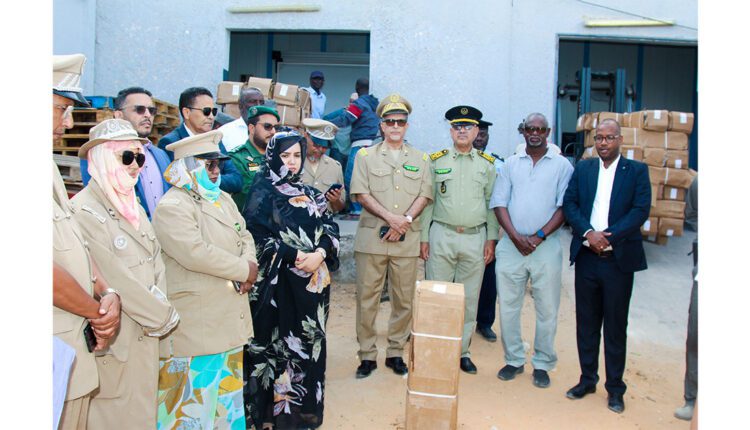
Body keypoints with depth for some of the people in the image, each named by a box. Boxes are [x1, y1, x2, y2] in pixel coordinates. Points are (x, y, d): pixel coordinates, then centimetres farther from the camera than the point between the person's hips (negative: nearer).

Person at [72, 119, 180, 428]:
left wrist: (159, 306, -8)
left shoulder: (134, 208, 10)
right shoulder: (84, 212, -17)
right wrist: (163, 317, -11)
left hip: (146, 336, 7)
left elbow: (157, 262, 8)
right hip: (115, 343, -7)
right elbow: (116, 280, -20)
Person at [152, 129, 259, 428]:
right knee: (197, 390, 1)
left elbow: (245, 238, 12)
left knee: (228, 386, 19)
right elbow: (196, 253, -26)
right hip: (196, 322, -8)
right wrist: (244, 270, -15)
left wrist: (248, 270, -10)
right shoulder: (171, 207, -15)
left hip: (230, 316, 8)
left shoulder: (223, 199, 13)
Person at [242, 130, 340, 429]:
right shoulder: (262, 191, -3)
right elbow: (255, 235, -12)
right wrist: (297, 256, -16)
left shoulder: (310, 193, 14)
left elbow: (330, 228, 9)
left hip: (314, 281, 6)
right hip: (279, 281, -5)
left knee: (310, 341, 10)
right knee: (281, 341, 0)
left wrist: (319, 253, -11)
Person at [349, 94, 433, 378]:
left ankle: (395, 353, 21)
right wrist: (390, 217, -14)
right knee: (367, 298, 2)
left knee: (404, 299, 6)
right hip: (371, 236, -1)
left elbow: (425, 195, 5)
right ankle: (367, 355, 14)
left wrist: (405, 220, -11)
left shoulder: (420, 159, 14)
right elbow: (361, 193, -2)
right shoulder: (365, 156, 8)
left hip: (407, 239, 2)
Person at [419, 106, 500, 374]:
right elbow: (427, 200, 4)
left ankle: (462, 350, 20)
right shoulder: (436, 161, 5)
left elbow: (492, 204, 8)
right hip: (441, 236, -1)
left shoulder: (487, 164, 8)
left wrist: (491, 239, 2)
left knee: (469, 298, 7)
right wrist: (423, 238, -1)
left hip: (475, 238, 1)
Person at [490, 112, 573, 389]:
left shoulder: (562, 165, 5)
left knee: (547, 309, 4)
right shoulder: (510, 164, 11)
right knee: (508, 306, 6)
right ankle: (514, 360, 21)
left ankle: (542, 364, 19)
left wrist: (539, 236, -12)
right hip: (511, 245, 2)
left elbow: (564, 207, -2)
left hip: (546, 246, -2)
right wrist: (515, 236, -9)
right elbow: (499, 203, 5)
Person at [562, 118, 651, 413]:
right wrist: (588, 233, -13)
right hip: (586, 256, 3)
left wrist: (609, 236, -17)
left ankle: (615, 388, 20)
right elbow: (569, 204, 2)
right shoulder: (582, 168, 9)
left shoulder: (636, 170, 1)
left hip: (619, 258, -2)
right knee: (586, 322, 11)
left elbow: (641, 210, -8)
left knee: (616, 325, 7)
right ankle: (587, 379, 25)